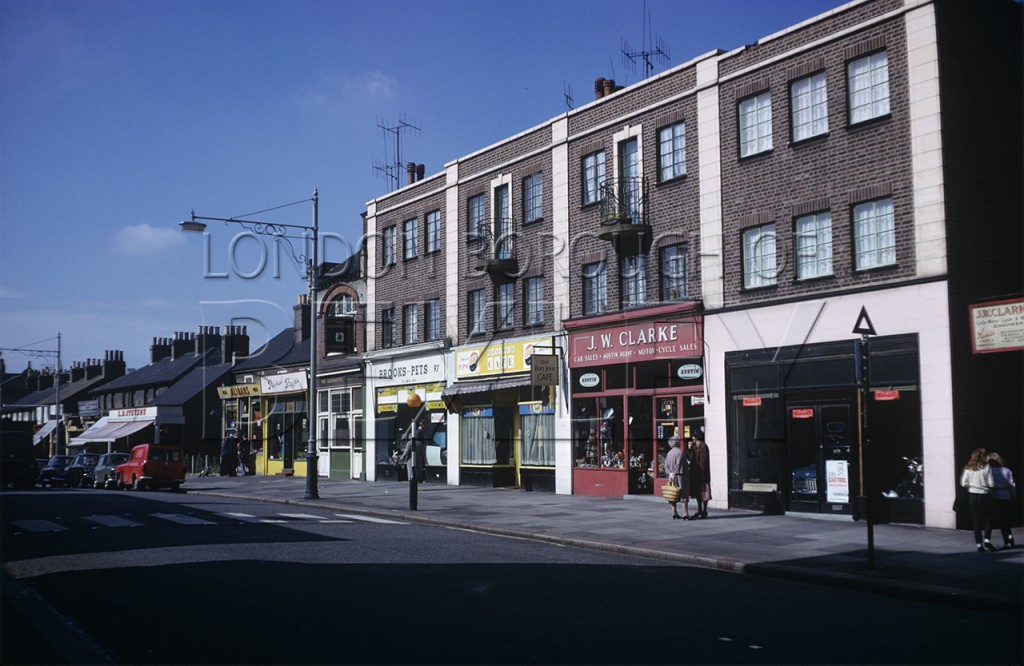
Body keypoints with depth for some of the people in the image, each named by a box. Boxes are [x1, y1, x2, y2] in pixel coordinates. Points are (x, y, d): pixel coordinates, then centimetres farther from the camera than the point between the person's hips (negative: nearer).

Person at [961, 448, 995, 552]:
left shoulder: (968, 468, 0)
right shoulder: (986, 467, -7)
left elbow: (963, 483, -1)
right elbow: (991, 483, -8)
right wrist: (985, 484, 13)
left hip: (972, 496, 2)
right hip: (984, 496, -2)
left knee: (976, 521, 7)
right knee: (988, 519, 13)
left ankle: (979, 545, 6)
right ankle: (987, 540, -1)